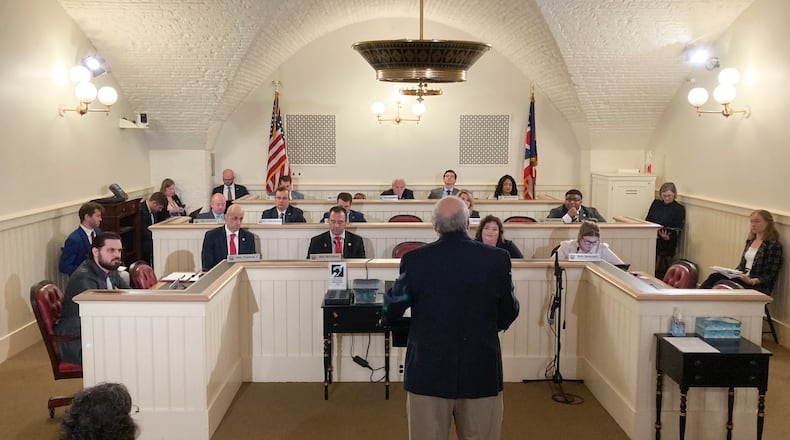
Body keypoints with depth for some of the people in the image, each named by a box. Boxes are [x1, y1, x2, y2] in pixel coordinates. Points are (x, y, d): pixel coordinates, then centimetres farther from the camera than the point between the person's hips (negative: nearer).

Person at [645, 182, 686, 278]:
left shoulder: (679, 209, 8)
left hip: (666, 242, -4)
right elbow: (647, 220, 15)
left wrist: (668, 237, -23)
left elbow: (677, 230, -1)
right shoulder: (656, 204, 21)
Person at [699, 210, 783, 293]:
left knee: (716, 277, -29)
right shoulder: (750, 241, 16)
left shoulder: (774, 245, -7)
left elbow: (770, 276, -11)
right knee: (715, 276, -23)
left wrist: (752, 281, -27)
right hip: (743, 278, 7)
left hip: (758, 286, -7)